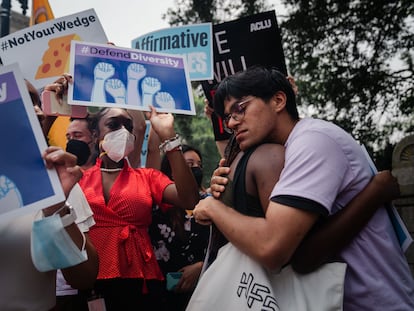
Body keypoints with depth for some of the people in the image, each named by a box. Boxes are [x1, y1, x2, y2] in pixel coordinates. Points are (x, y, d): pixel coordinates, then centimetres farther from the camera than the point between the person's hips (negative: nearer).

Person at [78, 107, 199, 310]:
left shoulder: (147, 177, 7)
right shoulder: (79, 178, 8)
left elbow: (189, 200, -9)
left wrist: (167, 137, -10)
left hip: (137, 281, 1)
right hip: (88, 281, 0)